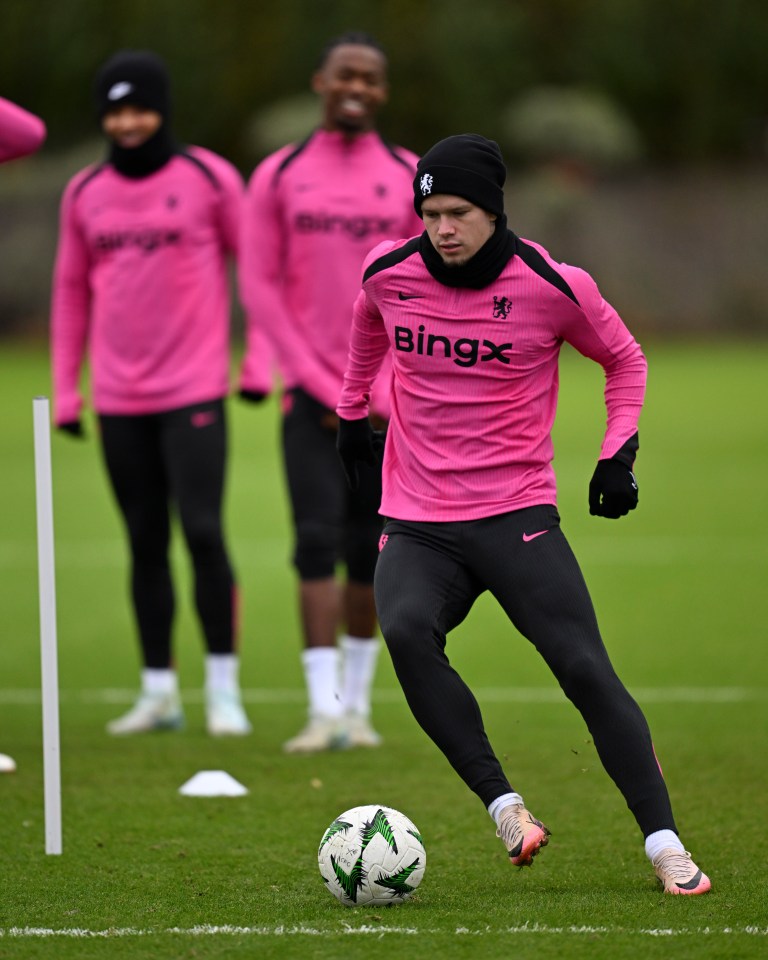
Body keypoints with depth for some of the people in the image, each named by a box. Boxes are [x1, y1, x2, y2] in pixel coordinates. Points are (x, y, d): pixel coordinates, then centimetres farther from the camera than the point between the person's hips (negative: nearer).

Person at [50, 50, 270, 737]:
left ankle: (224, 689, -2)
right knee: (145, 544, 8)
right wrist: (65, 391, 12)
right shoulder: (85, 194, 9)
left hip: (194, 392, -4)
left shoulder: (208, 179, -1)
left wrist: (260, 364, -2)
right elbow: (72, 291, 15)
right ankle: (158, 692, 14)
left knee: (203, 532, -10)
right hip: (118, 398, 4)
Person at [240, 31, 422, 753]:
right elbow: (259, 287, 2)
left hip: (387, 396, 1)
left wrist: (385, 393, -5)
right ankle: (324, 709, -13)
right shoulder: (279, 175, 5)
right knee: (317, 541, -11)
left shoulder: (410, 178, 6)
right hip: (310, 390, -1)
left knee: (368, 551, 3)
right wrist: (321, 386, -6)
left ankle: (358, 702, 15)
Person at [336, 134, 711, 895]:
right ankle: (503, 806, -25)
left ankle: (664, 845, -7)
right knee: (404, 631, -30)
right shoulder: (388, 273, -1)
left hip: (518, 516, -2)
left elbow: (624, 360, 10)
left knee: (585, 668, -15)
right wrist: (352, 410, 29)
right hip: (416, 525, 2)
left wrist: (619, 453, -1)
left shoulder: (553, 287, -8)